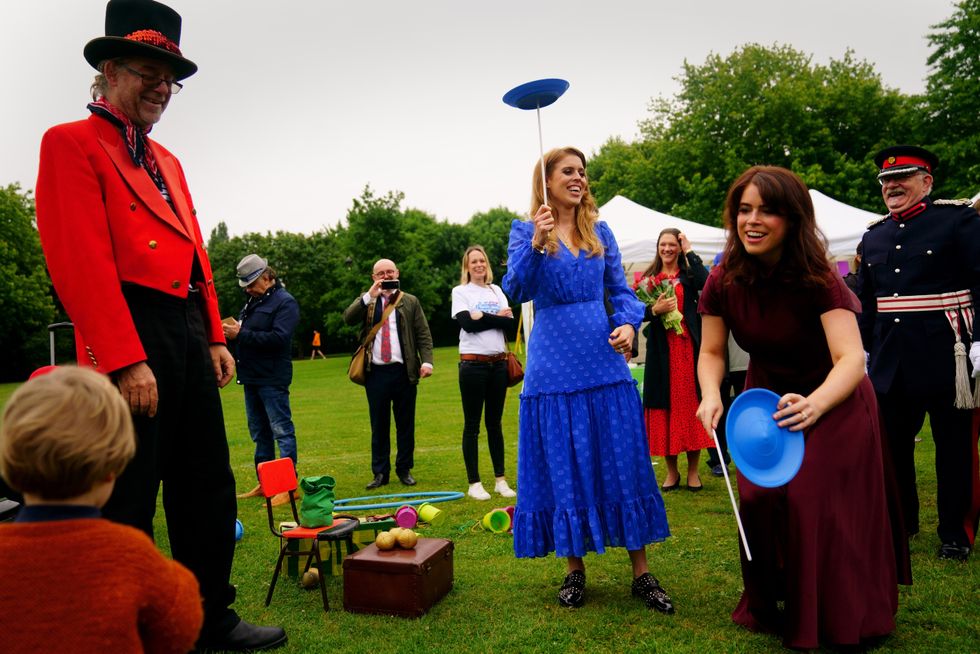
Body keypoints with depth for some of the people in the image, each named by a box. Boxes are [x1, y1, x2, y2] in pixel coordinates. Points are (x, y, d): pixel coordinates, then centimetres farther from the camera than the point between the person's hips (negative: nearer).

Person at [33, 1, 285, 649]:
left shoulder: (167, 161, 21)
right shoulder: (71, 143, -3)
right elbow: (81, 262, -14)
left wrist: (215, 338, 13)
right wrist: (127, 361, -20)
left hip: (190, 337, 9)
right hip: (129, 340, -8)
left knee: (209, 490, 14)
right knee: (128, 502, 4)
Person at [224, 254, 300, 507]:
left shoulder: (285, 302, -11)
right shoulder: (252, 301, 16)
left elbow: (279, 337, -22)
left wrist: (240, 334, -20)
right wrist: (231, 331, -2)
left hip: (272, 379, -9)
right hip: (251, 377, 9)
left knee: (282, 431, -5)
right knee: (260, 433, 15)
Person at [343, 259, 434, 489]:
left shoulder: (410, 301, 8)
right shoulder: (366, 301, 12)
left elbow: (423, 334, 4)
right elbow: (348, 318, -6)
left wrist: (426, 361, -11)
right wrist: (370, 296, -14)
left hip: (403, 371, -1)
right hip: (375, 372, 1)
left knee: (405, 424, 6)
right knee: (379, 425, 6)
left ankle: (405, 469, 18)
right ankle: (380, 472, 14)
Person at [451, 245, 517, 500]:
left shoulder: (496, 290, 12)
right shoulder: (460, 291, 1)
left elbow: (510, 321, -2)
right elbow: (467, 323, -14)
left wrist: (482, 317, -11)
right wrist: (496, 318, -8)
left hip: (498, 363, 4)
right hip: (473, 363, -4)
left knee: (495, 423, 11)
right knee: (472, 425, 2)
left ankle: (500, 479, 18)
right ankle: (474, 483, 8)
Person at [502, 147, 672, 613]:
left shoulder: (600, 230, 11)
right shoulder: (524, 231, 3)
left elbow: (620, 289, 11)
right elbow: (516, 290, -10)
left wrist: (628, 323, -9)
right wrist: (535, 244, -25)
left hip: (604, 361, 3)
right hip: (553, 367, -2)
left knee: (624, 464, 3)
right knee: (563, 469, 4)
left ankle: (641, 572, 15)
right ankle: (574, 568, 21)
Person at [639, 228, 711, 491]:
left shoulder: (688, 274, 6)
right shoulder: (648, 277, 10)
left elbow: (706, 283, -17)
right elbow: (639, 313, 5)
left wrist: (690, 252, -10)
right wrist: (654, 310, -16)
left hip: (688, 348, -1)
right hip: (661, 351, 1)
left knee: (691, 404, 1)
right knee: (665, 406, 3)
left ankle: (693, 470, 13)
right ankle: (671, 471, 16)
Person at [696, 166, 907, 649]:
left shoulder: (818, 279, -29)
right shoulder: (723, 282, -17)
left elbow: (852, 359, -39)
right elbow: (711, 352, -7)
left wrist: (813, 404, -58)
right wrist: (711, 394, -28)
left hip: (832, 404, -3)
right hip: (767, 398, 4)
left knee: (817, 509, -7)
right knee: (759, 501, -3)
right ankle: (771, 608, 23)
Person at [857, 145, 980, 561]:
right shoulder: (873, 236, 12)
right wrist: (864, 350, 16)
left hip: (945, 355, -5)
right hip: (890, 360, 5)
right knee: (890, 442, 11)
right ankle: (901, 522, 28)